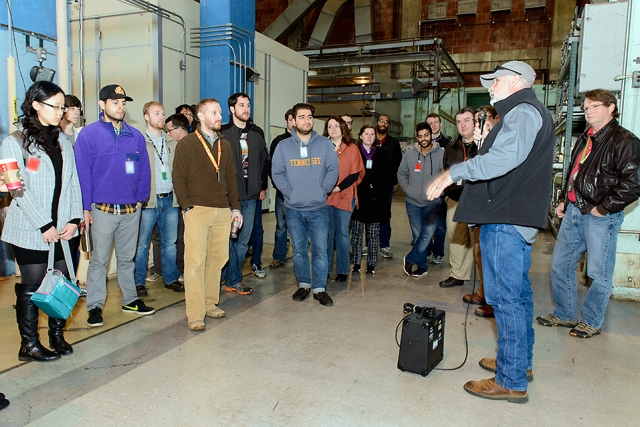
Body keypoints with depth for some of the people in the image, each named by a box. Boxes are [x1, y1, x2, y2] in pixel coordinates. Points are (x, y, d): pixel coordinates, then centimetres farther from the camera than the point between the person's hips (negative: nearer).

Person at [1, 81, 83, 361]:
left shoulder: (63, 142, 13)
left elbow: (73, 183, 8)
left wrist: (74, 219, -4)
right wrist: (44, 226, -14)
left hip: (63, 230, 5)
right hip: (31, 231, -4)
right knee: (32, 287, 4)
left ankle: (57, 335, 23)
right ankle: (29, 344, 16)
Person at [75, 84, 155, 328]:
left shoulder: (135, 136, 7)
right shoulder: (89, 134, -5)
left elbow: (144, 170, 10)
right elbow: (82, 171, -7)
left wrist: (141, 199, 2)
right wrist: (86, 207, -9)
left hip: (131, 210, 4)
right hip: (102, 210, -3)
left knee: (127, 258, 15)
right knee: (99, 259, 4)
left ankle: (130, 300, 26)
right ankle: (95, 306, 15)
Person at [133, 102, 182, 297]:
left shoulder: (172, 142, 13)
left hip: (170, 200, 5)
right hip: (148, 201, -4)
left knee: (170, 243, 12)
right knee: (141, 244, 3)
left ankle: (171, 279, 24)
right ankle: (138, 283, 15)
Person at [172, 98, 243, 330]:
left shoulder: (225, 145, 16)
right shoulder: (187, 144, 0)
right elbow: (178, 178, -4)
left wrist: (235, 207, 13)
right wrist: (187, 207, -12)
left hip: (222, 211, 5)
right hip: (197, 210, -5)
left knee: (218, 258, 7)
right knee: (195, 261, -6)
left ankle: (210, 303, 21)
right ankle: (195, 314, 0)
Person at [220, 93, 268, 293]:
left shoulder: (257, 133, 12)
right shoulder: (222, 133, -4)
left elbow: (264, 161, 19)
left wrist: (263, 186, 14)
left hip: (251, 195, 5)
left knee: (243, 240, 9)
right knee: (229, 239, 0)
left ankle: (230, 279, 20)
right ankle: (234, 280, 13)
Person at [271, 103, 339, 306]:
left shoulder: (325, 144, 3)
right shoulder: (283, 146, 3)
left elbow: (333, 170, 0)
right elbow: (277, 173, 1)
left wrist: (322, 190, -8)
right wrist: (289, 191, -9)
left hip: (319, 208, -1)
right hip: (293, 209, 1)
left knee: (320, 251, 0)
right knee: (299, 250, 11)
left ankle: (319, 288, 13)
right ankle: (303, 285, 26)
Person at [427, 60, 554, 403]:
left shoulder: (523, 111, -13)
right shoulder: (531, 113, 22)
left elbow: (505, 158, -31)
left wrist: (453, 173, -27)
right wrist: (487, 143, 17)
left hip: (506, 220, -11)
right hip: (519, 218, 11)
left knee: (505, 298, -6)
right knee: (518, 293, 18)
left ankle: (511, 382, 4)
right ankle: (521, 362, 32)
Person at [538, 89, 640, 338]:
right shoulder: (585, 139, 17)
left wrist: (603, 208, -15)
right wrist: (563, 200, 16)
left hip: (600, 216, -8)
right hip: (573, 212, 8)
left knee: (599, 273, 2)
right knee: (560, 264, 11)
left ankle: (591, 321, 19)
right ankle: (565, 314, 25)